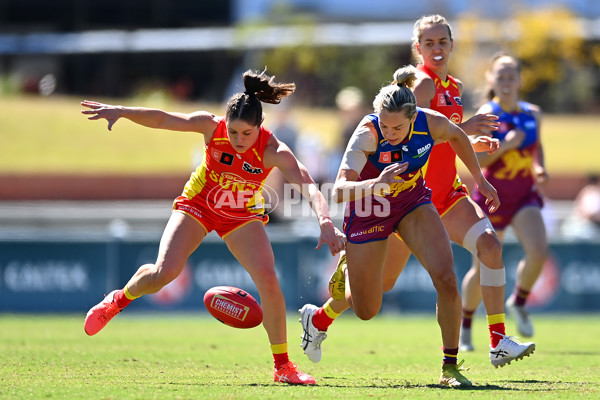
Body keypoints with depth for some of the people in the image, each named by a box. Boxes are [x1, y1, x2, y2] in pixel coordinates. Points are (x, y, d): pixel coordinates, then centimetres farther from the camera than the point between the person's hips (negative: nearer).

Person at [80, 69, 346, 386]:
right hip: (197, 205, 0)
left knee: (268, 278, -20)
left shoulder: (273, 151, -31)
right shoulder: (212, 127, -27)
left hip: (242, 216, 0)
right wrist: (121, 111, -28)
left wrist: (325, 221, -59)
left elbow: (308, 186, -43)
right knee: (165, 271, -19)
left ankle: (283, 366, -6)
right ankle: (118, 300, 16)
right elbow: (162, 119, -16)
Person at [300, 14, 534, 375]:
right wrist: (461, 129, -28)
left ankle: (499, 342, -17)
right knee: (383, 280, 4)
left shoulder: (455, 87, 12)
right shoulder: (422, 83, -15)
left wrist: (474, 144, 7)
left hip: (446, 193, 7)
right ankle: (319, 317, 31)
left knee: (490, 245, -17)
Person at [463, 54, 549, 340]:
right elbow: (477, 160, -14)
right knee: (483, 268, 5)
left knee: (538, 252, -21)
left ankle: (518, 302, 7)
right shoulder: (487, 114, -10)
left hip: (525, 195, 3)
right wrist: (505, 144, -28)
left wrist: (538, 168, 3)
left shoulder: (532, 113, 4)